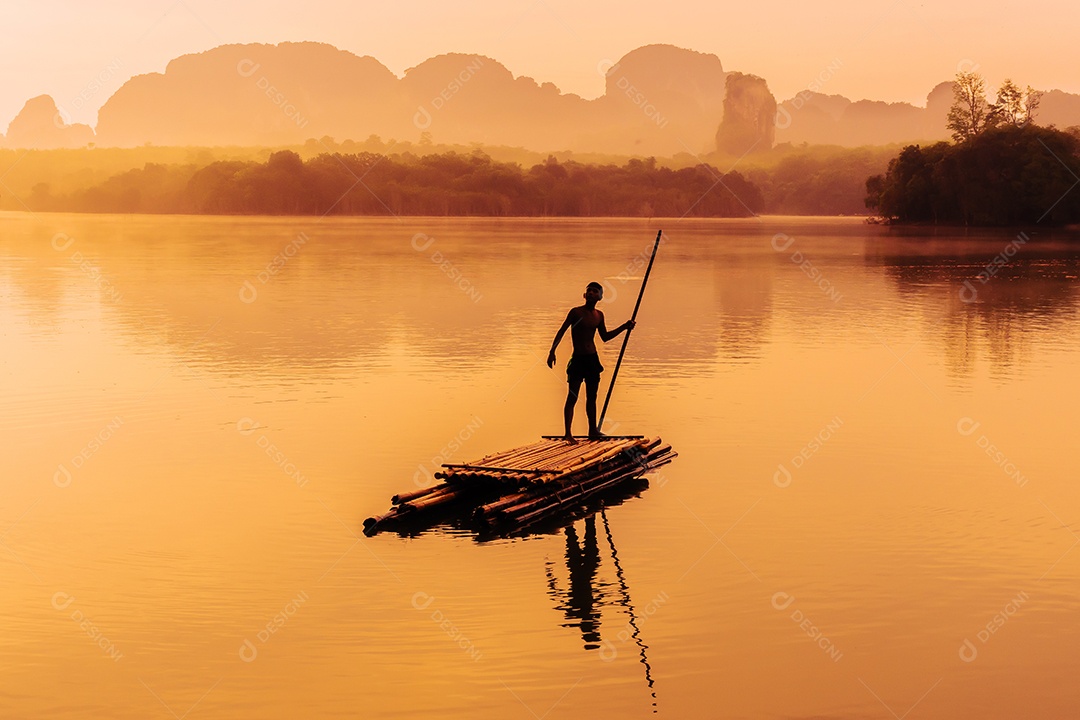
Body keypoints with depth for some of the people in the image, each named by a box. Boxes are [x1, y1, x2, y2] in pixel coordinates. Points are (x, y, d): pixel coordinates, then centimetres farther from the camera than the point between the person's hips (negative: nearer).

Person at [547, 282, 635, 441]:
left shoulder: (599, 315, 9)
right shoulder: (576, 312, -8)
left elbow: (605, 337, 19)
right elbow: (561, 331, -8)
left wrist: (624, 327, 13)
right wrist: (552, 351, -15)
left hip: (593, 358, 6)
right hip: (578, 358, -6)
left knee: (592, 397, 12)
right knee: (572, 396, -6)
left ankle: (593, 430, 22)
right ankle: (568, 433, -4)